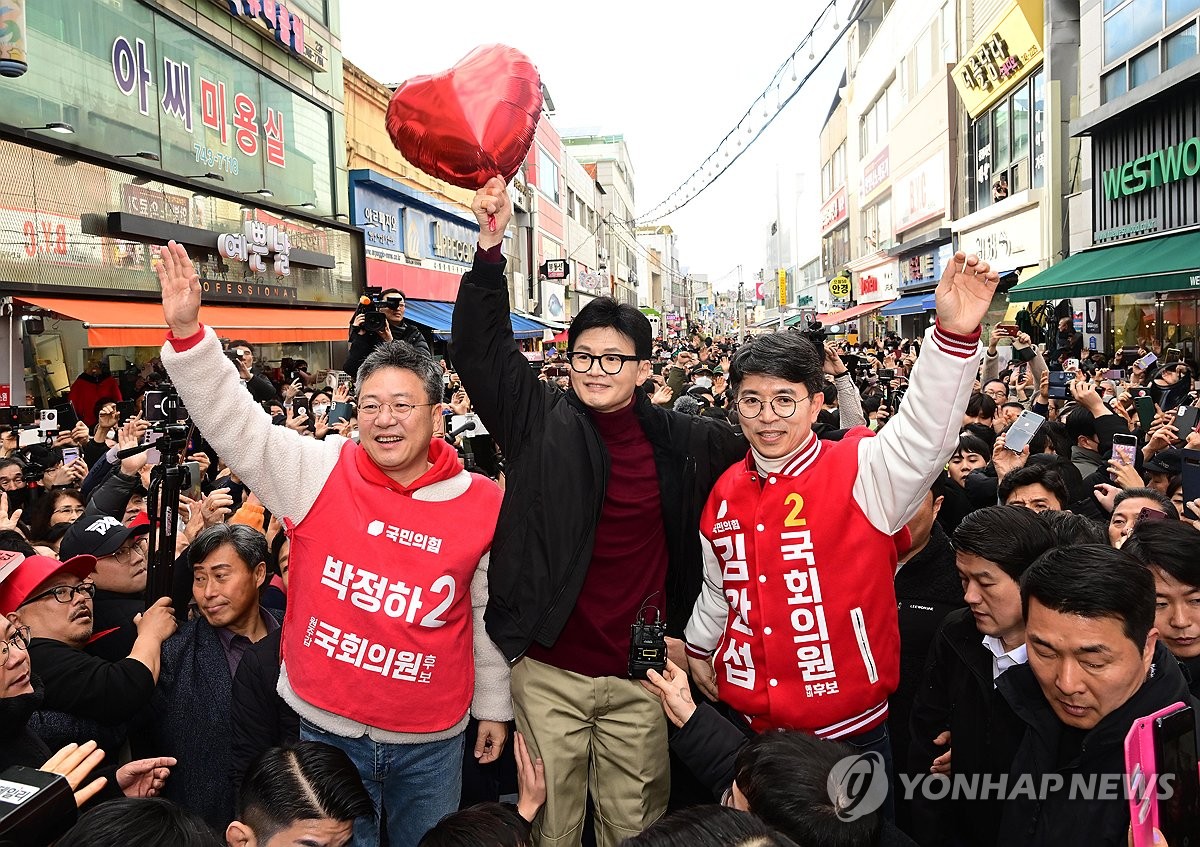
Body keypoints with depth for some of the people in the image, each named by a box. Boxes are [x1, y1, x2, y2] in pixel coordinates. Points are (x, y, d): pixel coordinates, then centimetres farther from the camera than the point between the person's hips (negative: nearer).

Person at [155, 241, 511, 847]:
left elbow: (490, 614, 0)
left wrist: (494, 706, 9)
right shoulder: (318, 473, -9)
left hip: (432, 740, 1)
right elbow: (234, 422, -14)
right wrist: (186, 331, -27)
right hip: (328, 728, 0)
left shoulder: (481, 502, -8)